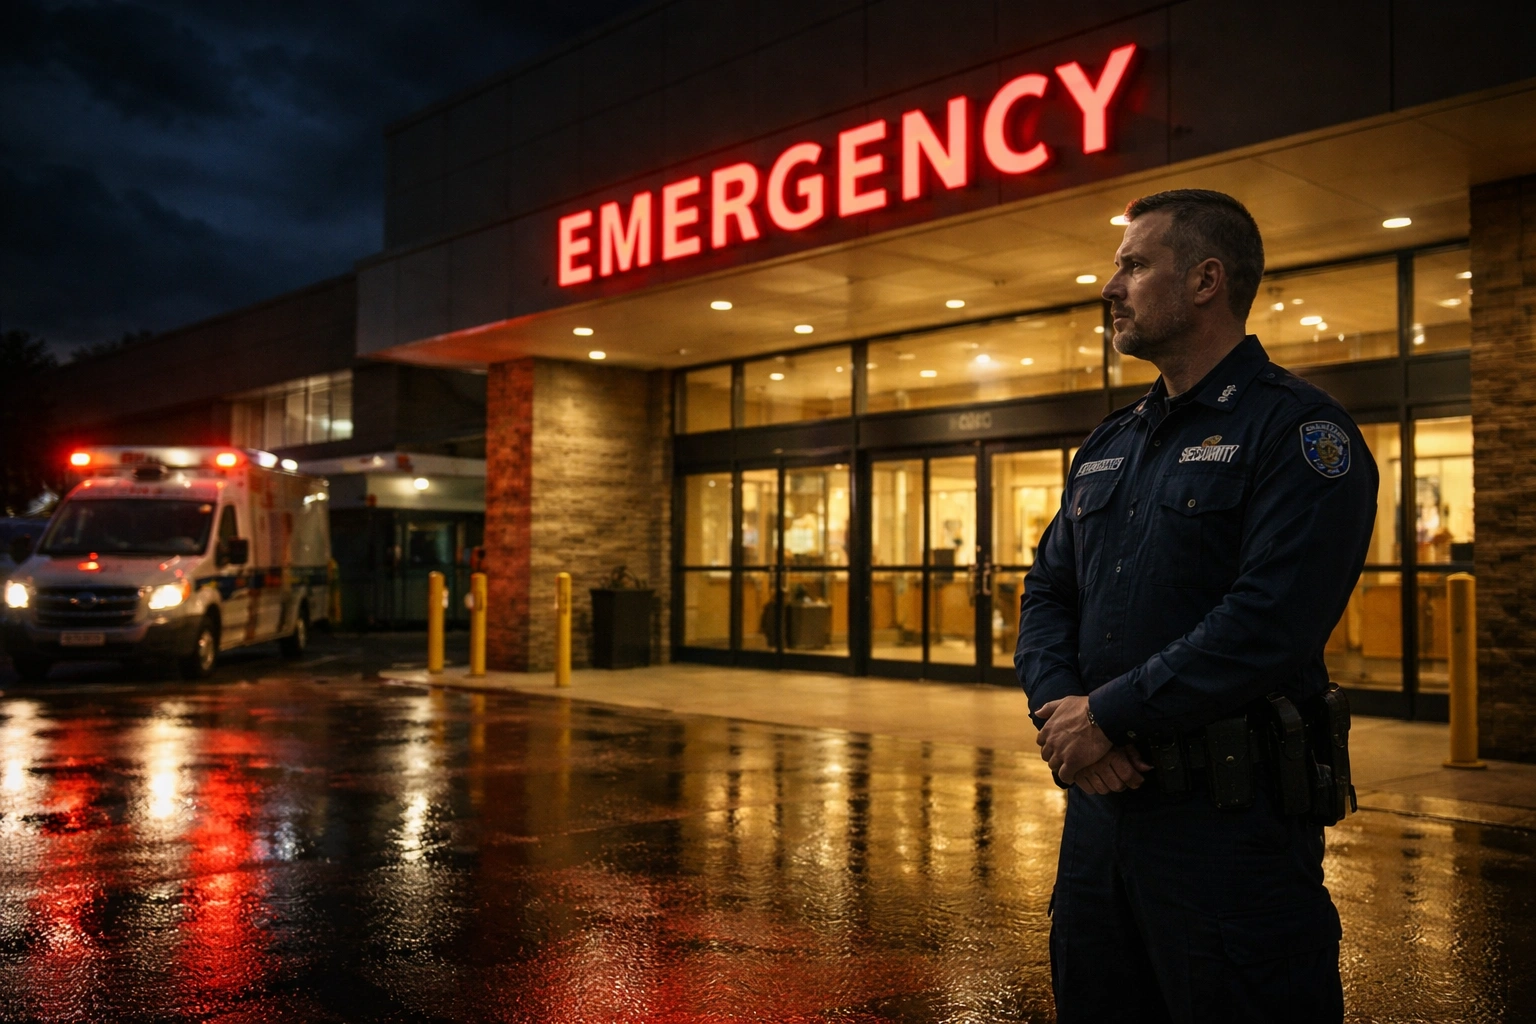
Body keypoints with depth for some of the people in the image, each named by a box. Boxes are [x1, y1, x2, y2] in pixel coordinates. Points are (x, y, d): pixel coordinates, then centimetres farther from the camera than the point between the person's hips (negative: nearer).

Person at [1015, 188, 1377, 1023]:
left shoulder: (1297, 430, -10)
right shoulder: (1107, 445, 15)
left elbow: (1269, 624, -21)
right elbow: (1048, 593, 12)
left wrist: (1106, 715, -17)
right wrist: (1059, 706, -8)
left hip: (1229, 810, -7)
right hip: (1098, 798, 7)